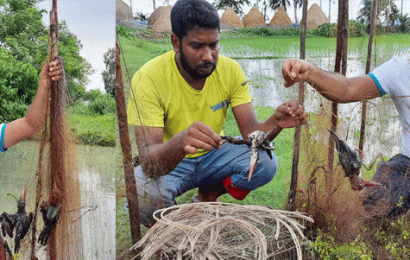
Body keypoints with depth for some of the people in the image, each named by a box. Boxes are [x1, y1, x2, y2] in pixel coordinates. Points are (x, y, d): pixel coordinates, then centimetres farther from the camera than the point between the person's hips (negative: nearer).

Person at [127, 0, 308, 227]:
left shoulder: (230, 70, -12)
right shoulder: (148, 78, -26)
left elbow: (251, 132, -14)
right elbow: (149, 162, -34)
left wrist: (276, 123, -38)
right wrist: (180, 142, -57)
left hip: (212, 156, 4)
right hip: (168, 164, -4)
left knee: (266, 162, -22)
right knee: (145, 194, -36)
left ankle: (206, 198, 5)